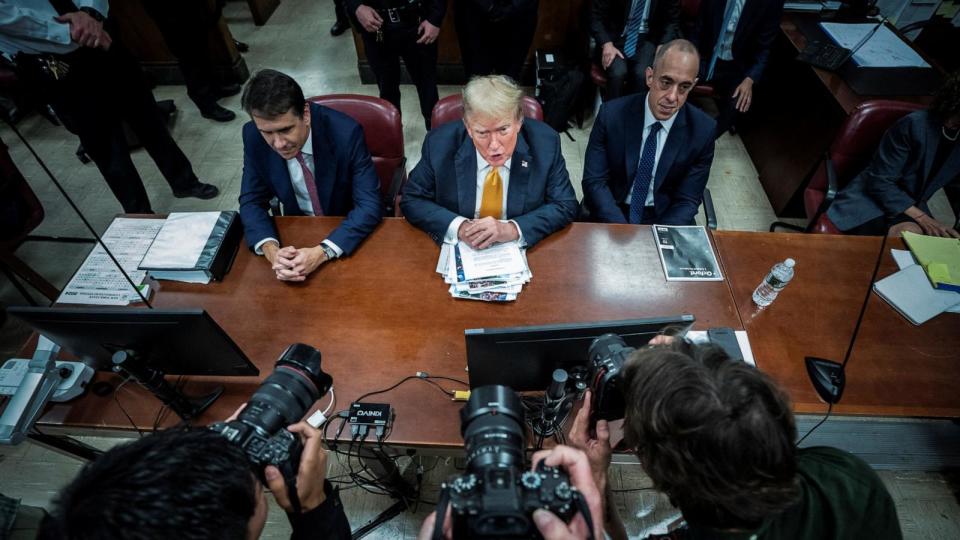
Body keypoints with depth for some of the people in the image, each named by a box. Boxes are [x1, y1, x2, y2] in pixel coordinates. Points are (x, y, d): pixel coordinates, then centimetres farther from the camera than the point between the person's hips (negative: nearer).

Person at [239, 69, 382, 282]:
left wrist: (321, 252, -37)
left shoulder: (345, 132, -25)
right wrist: (271, 250, -28)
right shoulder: (254, 136, -14)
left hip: (348, 232, -2)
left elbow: (369, 206, -25)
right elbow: (252, 201, -7)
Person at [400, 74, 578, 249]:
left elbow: (565, 206, -8)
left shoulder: (546, 142, -14)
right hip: (459, 251, 1)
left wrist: (512, 229, -24)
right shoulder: (440, 144, -14)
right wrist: (459, 227, -22)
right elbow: (411, 201, -5)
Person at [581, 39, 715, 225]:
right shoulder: (611, 114, -10)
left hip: (663, 218, 1)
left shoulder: (702, 130, -8)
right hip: (612, 215, -1)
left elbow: (687, 201, -4)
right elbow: (594, 181, -11)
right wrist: (623, 232, -22)